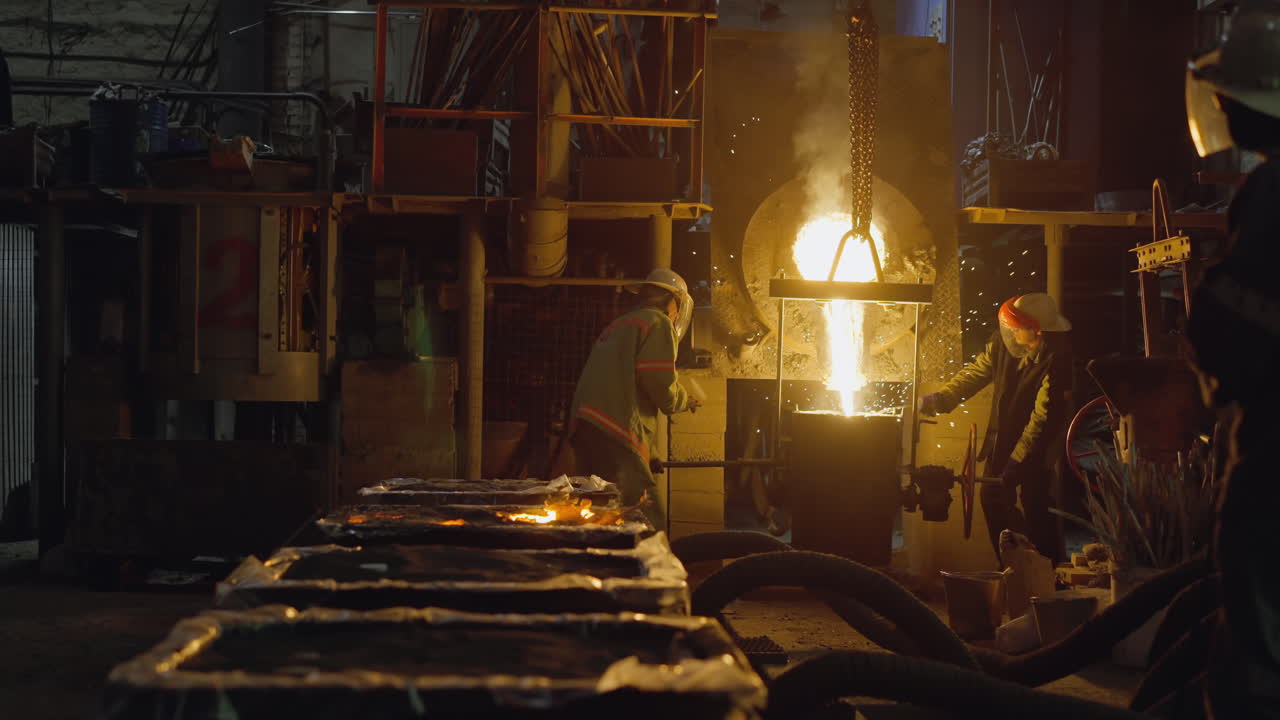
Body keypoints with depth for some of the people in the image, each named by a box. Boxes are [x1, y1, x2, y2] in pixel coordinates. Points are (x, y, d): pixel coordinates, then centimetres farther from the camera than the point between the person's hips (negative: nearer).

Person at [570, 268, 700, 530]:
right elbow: (659, 379, -9)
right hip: (615, 437, -9)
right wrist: (682, 401, 10)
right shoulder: (658, 323, 3)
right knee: (648, 524, -15)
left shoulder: (616, 326, 31)